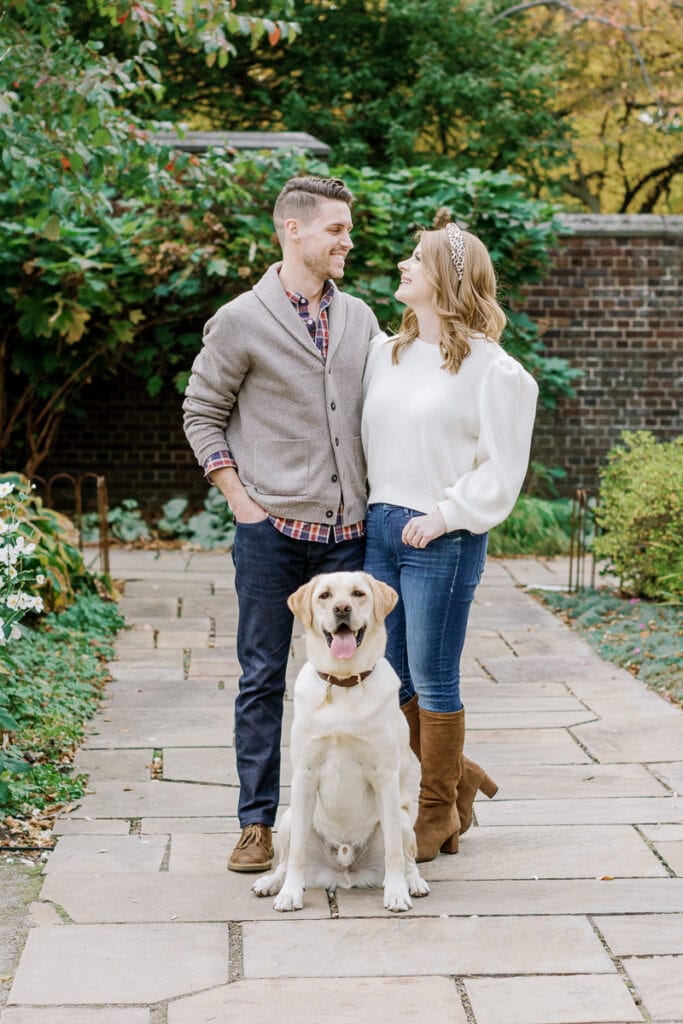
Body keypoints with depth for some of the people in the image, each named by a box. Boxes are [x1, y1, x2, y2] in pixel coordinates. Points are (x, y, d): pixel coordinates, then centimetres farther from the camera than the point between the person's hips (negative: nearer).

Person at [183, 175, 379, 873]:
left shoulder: (360, 319, 10)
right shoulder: (241, 321, -4)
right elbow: (201, 413, 2)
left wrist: (375, 497, 10)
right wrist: (240, 500, -5)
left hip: (346, 532, 4)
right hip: (271, 528, -4)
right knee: (263, 677, 3)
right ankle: (257, 822, 12)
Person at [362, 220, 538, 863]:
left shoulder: (489, 367, -8)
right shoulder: (384, 352, 11)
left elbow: (502, 468, -9)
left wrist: (445, 514, -14)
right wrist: (373, 507, 8)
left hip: (443, 539, -7)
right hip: (379, 527, 7)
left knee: (433, 682, 1)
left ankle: (439, 814, 16)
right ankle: (458, 776, 30)